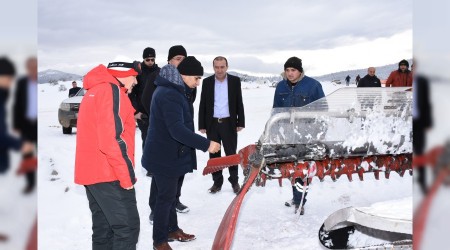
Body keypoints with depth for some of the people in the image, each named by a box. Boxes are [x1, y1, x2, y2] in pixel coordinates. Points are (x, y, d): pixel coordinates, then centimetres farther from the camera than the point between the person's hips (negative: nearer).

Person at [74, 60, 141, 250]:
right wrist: (127, 175, -17)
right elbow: (112, 139, -21)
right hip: (109, 174, -10)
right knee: (127, 227, -6)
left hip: (92, 172, 10)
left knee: (103, 228, 13)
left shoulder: (95, 90, 20)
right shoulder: (111, 90, -12)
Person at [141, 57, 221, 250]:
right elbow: (177, 130, -33)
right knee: (166, 197, 1)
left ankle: (172, 229, 36)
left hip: (173, 154, 10)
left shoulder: (174, 91, 10)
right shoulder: (169, 94, -24)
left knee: (172, 194, 20)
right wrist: (206, 144, -33)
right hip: (165, 157, -10)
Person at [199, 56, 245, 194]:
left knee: (231, 153, 5)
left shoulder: (235, 81, 0)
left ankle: (234, 181, 19)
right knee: (214, 154, 8)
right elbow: (203, 104, 4)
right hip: (212, 124, 2)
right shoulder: (207, 82, 3)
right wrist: (202, 125, 0)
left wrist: (240, 122, -2)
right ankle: (217, 181, 18)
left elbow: (239, 103, 2)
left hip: (229, 123, -1)